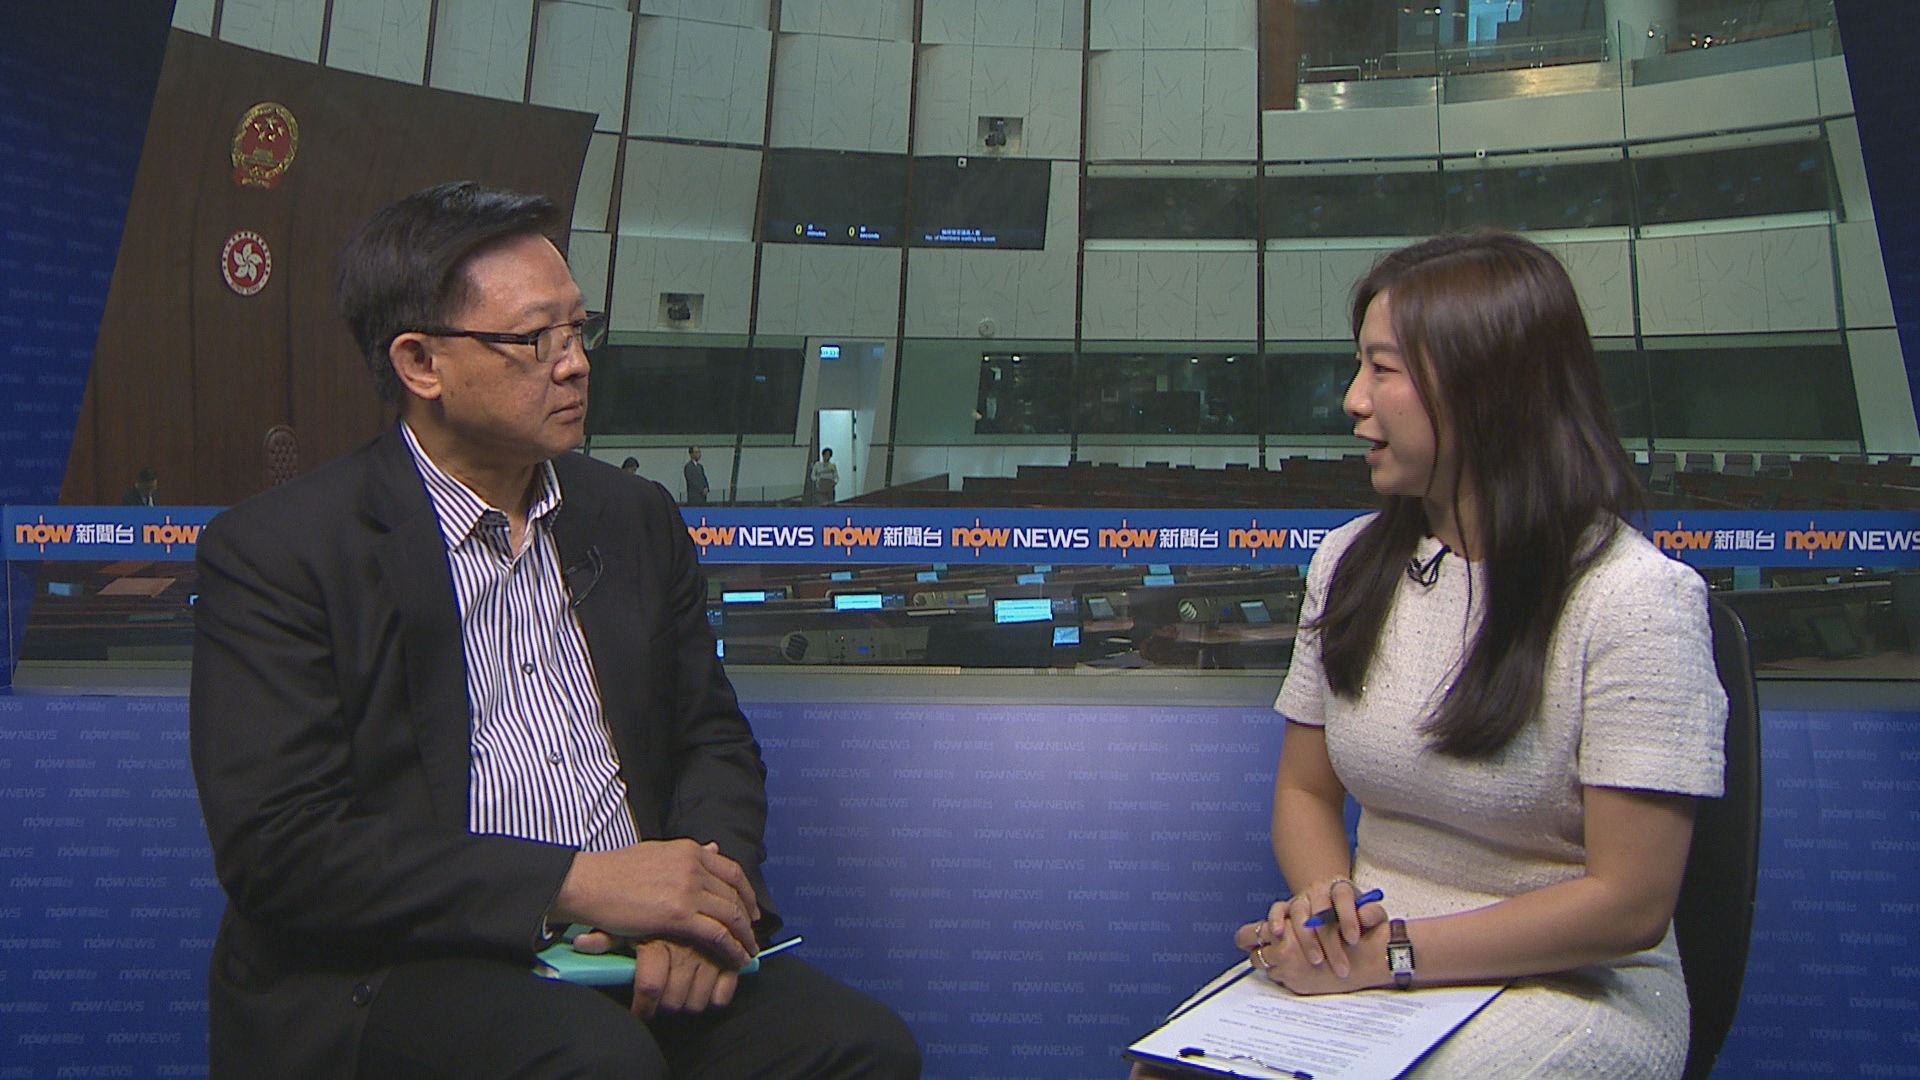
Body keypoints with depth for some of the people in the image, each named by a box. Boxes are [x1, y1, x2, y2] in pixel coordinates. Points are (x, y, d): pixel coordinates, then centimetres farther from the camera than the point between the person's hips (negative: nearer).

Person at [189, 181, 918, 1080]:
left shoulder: (634, 518, 12)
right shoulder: (273, 554, -4)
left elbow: (711, 738, 14)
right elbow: (277, 846, -12)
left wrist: (701, 896, -7)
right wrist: (574, 883, -19)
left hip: (638, 959, 5)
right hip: (392, 974, -4)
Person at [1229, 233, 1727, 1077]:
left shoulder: (1636, 597, -15)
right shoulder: (1348, 564, 3)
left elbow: (1630, 902, -15)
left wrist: (1389, 952, -18)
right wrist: (1324, 900, -11)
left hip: (1570, 987, -4)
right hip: (1368, 963, 5)